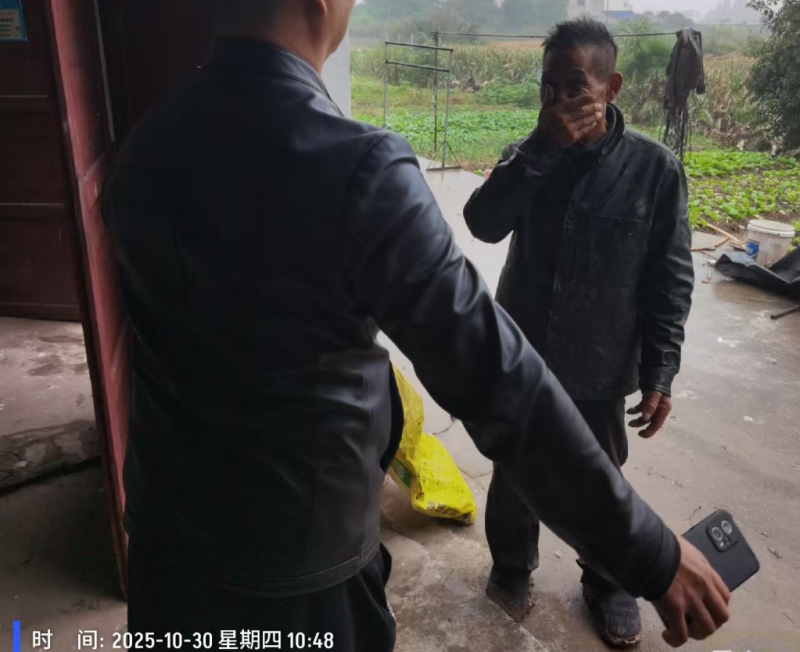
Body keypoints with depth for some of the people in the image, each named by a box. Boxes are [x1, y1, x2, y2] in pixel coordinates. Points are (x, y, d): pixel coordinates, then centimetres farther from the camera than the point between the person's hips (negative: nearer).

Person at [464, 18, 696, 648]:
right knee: (513, 474, 18)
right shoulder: (530, 155, -3)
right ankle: (512, 566, 44)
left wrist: (660, 371, -8)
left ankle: (608, 582, 43)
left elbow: (671, 279, -6)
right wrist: (543, 146, -26)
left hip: (600, 369, -1)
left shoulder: (654, 167, -10)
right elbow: (483, 224, -21)